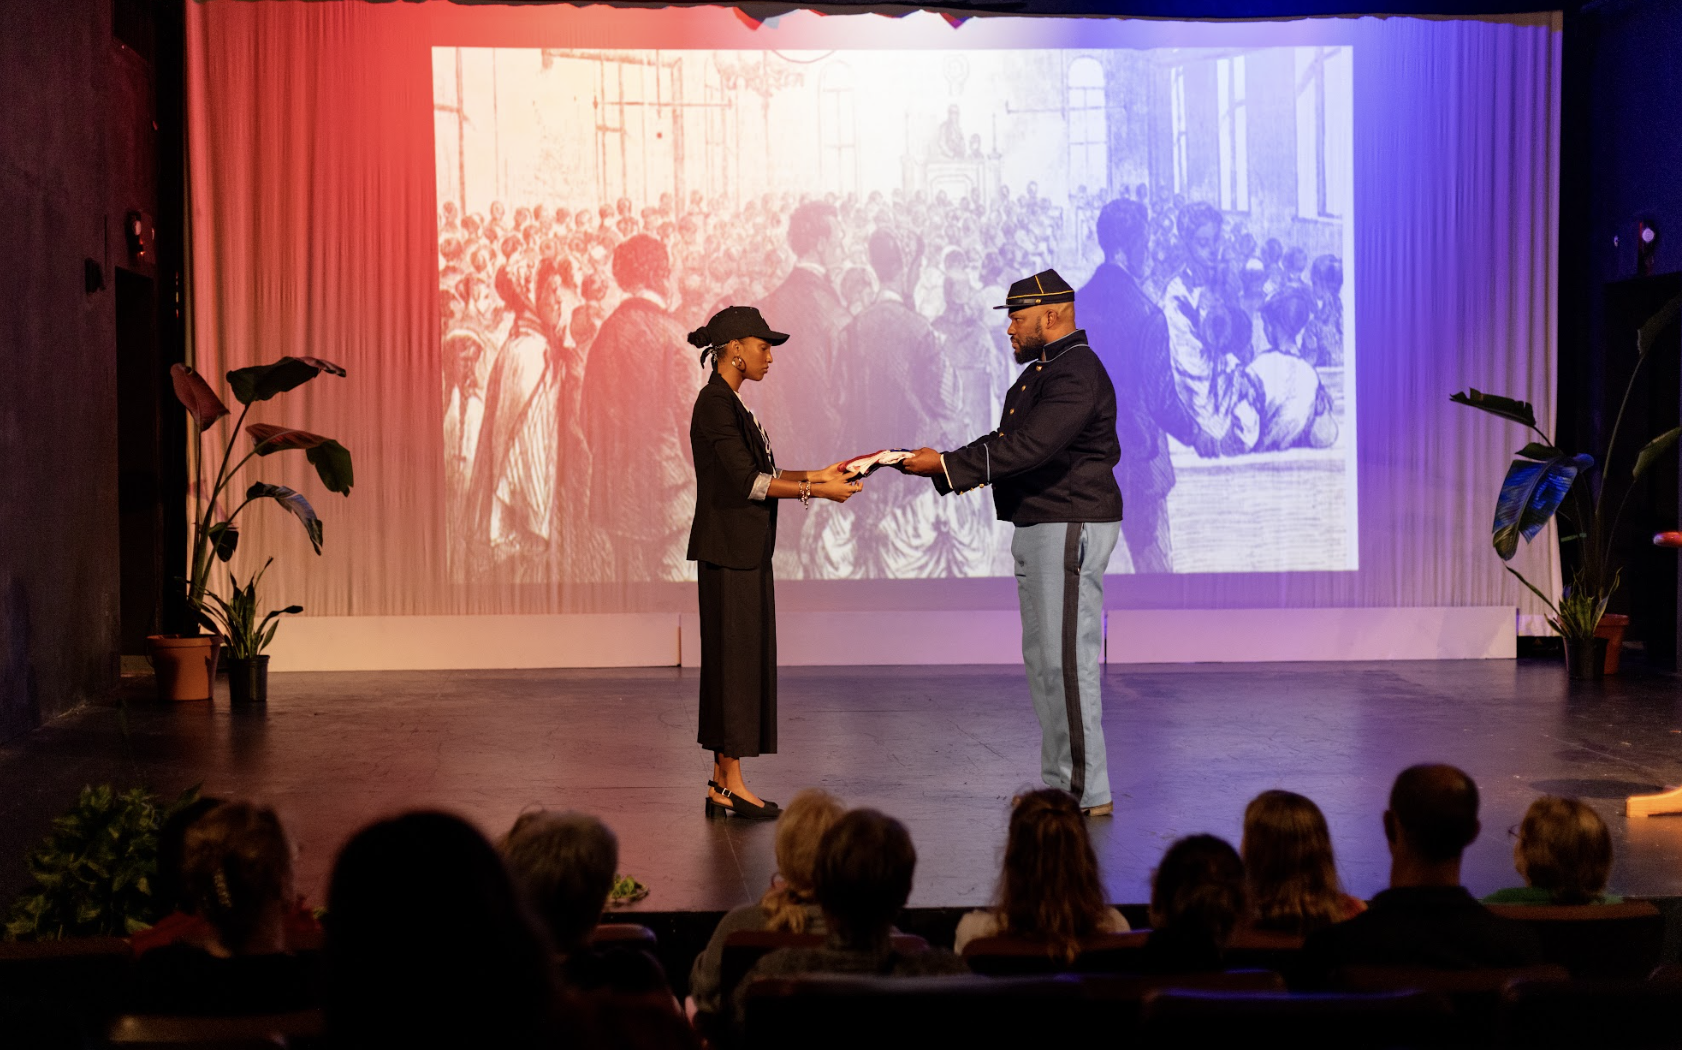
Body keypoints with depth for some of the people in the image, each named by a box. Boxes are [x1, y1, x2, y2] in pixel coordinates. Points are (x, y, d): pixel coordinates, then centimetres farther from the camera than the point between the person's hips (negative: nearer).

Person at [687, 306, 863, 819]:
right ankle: (731, 786, -1)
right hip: (728, 554, -10)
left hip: (744, 553, 10)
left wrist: (817, 474, 11)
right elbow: (745, 480, -19)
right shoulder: (716, 403, -14)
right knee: (735, 661, -6)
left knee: (744, 661, 10)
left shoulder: (729, 403, 16)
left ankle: (722, 785, 14)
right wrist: (815, 490, -17)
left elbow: (756, 476, 17)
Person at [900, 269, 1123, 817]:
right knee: (1043, 658, 13)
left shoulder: (1075, 375, -17)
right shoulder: (1042, 370, 18)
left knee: (1067, 660, -9)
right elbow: (1004, 442, 17)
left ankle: (1088, 792, -3)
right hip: (1040, 529, 11)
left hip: (1071, 530, -11)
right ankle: (1059, 784, 21)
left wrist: (946, 466, -22)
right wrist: (942, 463, 4)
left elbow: (1026, 448, -25)